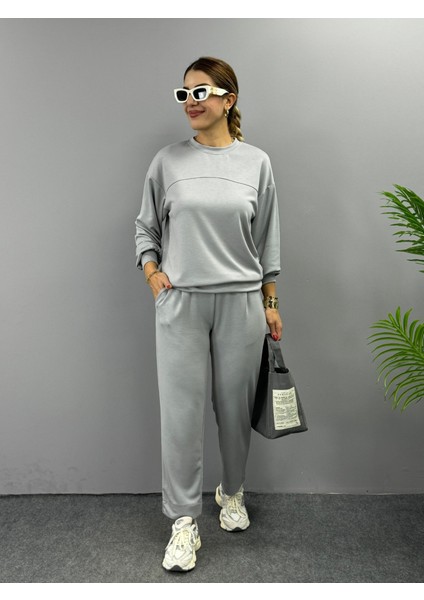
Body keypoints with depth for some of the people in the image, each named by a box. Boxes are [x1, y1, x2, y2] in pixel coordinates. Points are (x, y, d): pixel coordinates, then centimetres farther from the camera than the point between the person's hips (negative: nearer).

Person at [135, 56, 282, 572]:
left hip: (241, 302, 1)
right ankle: (184, 520, 20)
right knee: (181, 411, 2)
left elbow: (267, 241, 8)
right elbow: (146, 227, 13)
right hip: (181, 302, 0)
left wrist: (270, 305, 8)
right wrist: (152, 272, -3)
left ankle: (232, 493, 38)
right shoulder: (167, 162, 4)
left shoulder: (256, 163, 6)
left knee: (234, 408, 12)